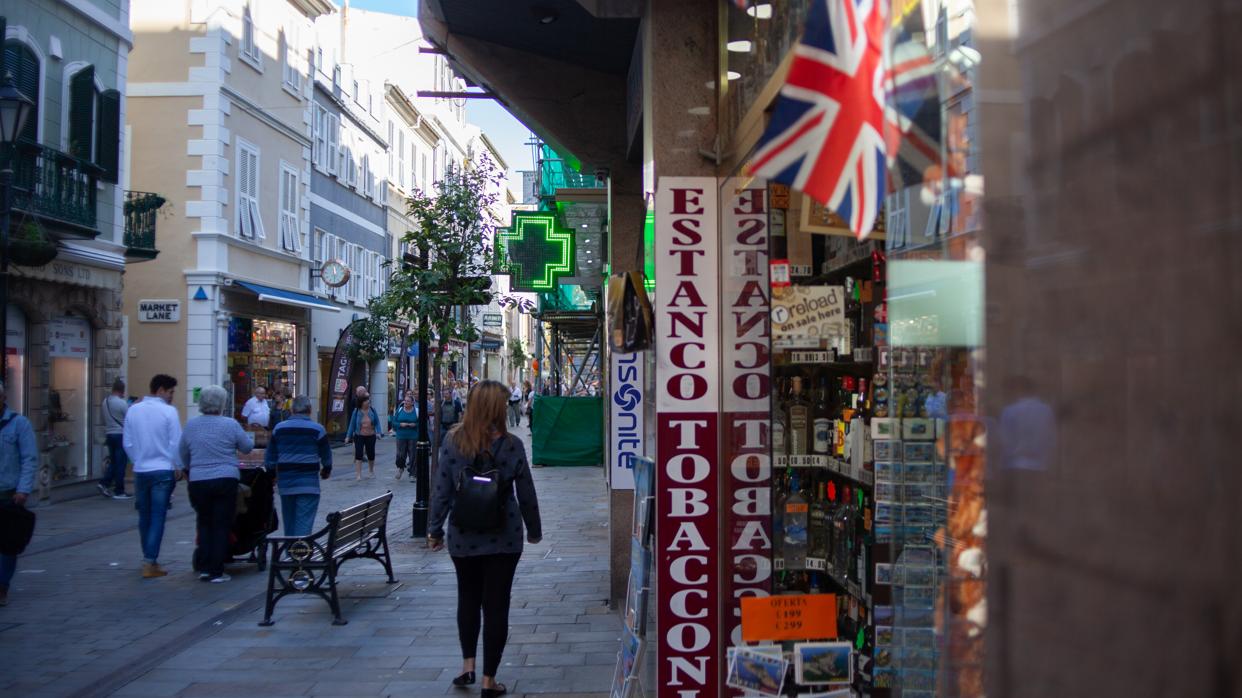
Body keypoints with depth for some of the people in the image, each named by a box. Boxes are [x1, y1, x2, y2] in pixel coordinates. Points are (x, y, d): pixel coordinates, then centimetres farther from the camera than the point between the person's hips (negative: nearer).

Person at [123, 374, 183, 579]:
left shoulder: (133, 410, 3)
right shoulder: (169, 411, -11)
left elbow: (128, 443, 7)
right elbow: (176, 443, -10)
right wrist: (179, 467, 2)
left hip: (140, 470, 5)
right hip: (163, 470, -5)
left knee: (144, 516, 15)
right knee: (158, 517, 0)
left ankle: (149, 558, 26)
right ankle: (150, 562, -3)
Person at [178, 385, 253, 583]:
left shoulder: (190, 425, 3)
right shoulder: (230, 424, -8)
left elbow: (182, 453, 13)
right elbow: (247, 447, 0)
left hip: (198, 482, 3)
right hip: (225, 480, -3)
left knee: (204, 524, 18)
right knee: (222, 526, 5)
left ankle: (204, 568, 15)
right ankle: (216, 572, 6)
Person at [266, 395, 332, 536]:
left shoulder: (278, 428, 6)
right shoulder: (317, 430, -4)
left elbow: (269, 457, 9)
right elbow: (326, 456, 6)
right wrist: (326, 471, 25)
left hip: (285, 483, 4)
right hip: (308, 484, -4)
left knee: (289, 524, 17)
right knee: (304, 524, -6)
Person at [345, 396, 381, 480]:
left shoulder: (372, 410, -2)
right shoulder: (356, 411, -5)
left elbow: (377, 423, 0)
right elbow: (352, 424, -1)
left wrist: (378, 432, -14)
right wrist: (348, 436, -2)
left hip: (370, 436, 2)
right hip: (359, 436, -2)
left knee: (371, 454, 11)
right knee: (359, 455, -8)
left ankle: (372, 471, 36)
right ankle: (358, 474, -3)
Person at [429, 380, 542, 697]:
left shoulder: (452, 442, -6)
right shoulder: (511, 445, -9)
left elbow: (442, 491, -4)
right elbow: (526, 493, -2)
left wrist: (435, 530, 8)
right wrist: (534, 530, 12)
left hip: (464, 537, 2)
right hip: (503, 538, -1)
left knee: (468, 598, 22)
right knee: (496, 604, 6)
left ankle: (468, 665, 23)